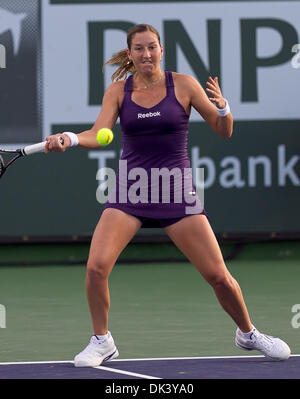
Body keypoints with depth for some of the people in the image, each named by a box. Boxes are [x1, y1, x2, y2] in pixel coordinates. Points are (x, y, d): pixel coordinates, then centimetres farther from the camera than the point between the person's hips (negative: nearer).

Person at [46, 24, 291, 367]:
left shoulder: (183, 84, -2)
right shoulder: (118, 90, 2)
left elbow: (224, 132, 2)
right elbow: (98, 134, -7)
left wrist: (223, 108, -19)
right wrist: (69, 139, -28)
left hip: (176, 192, -1)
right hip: (130, 191, 1)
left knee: (218, 275, -3)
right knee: (96, 266, -19)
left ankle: (247, 333, 25)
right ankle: (101, 342, 2)